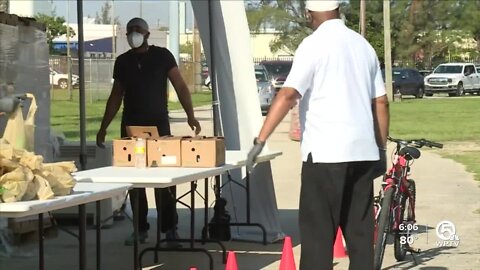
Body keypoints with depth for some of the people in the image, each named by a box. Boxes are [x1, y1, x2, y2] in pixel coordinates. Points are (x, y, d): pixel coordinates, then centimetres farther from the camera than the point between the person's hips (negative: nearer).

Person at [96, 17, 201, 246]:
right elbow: (116, 96, 16)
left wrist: (190, 115, -17)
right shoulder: (122, 61, 10)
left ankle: (170, 227, 2)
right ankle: (140, 229, 8)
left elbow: (180, 86, -4)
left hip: (158, 124, -3)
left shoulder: (162, 56, 0)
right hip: (131, 126, 3)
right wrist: (103, 127, 13)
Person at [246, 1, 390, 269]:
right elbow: (381, 102, 13)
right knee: (360, 228, 11)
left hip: (326, 152, -6)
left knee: (318, 230, -3)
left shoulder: (314, 45, -7)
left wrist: (260, 141, -17)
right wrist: (381, 148, 20)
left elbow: (288, 95, -16)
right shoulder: (362, 44, 12)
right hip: (363, 152, 6)